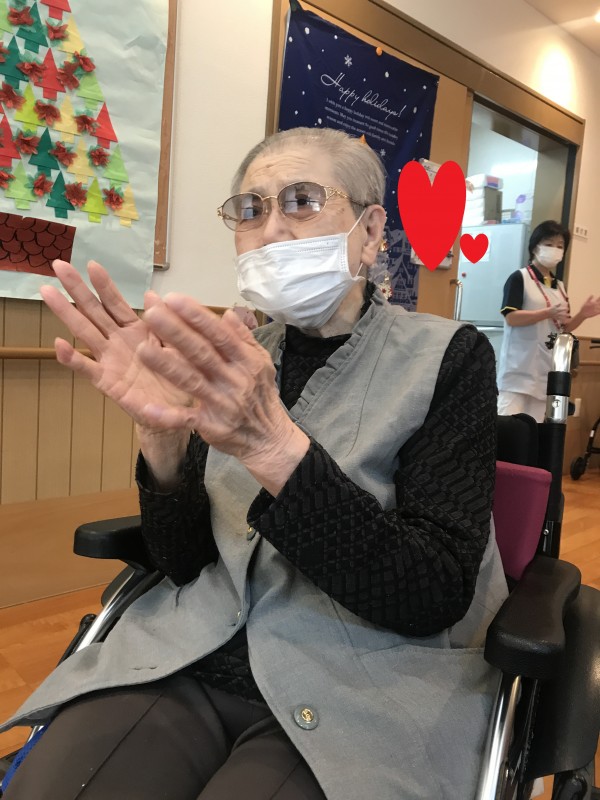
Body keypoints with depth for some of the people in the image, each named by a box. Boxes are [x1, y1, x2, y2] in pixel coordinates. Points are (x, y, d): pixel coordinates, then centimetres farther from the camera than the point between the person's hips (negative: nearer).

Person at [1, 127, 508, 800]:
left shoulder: (447, 356, -7)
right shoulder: (237, 358, 4)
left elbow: (435, 598, -15)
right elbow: (183, 562, 2)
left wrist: (273, 446, -27)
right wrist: (163, 434, -17)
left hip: (363, 683, -2)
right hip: (195, 660, 3)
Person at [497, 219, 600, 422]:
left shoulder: (560, 287, 17)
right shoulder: (519, 278, -2)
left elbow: (562, 328, 19)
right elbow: (510, 317, -14)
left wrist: (582, 315, 2)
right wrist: (549, 313, -22)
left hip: (547, 369, 7)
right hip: (520, 368, -6)